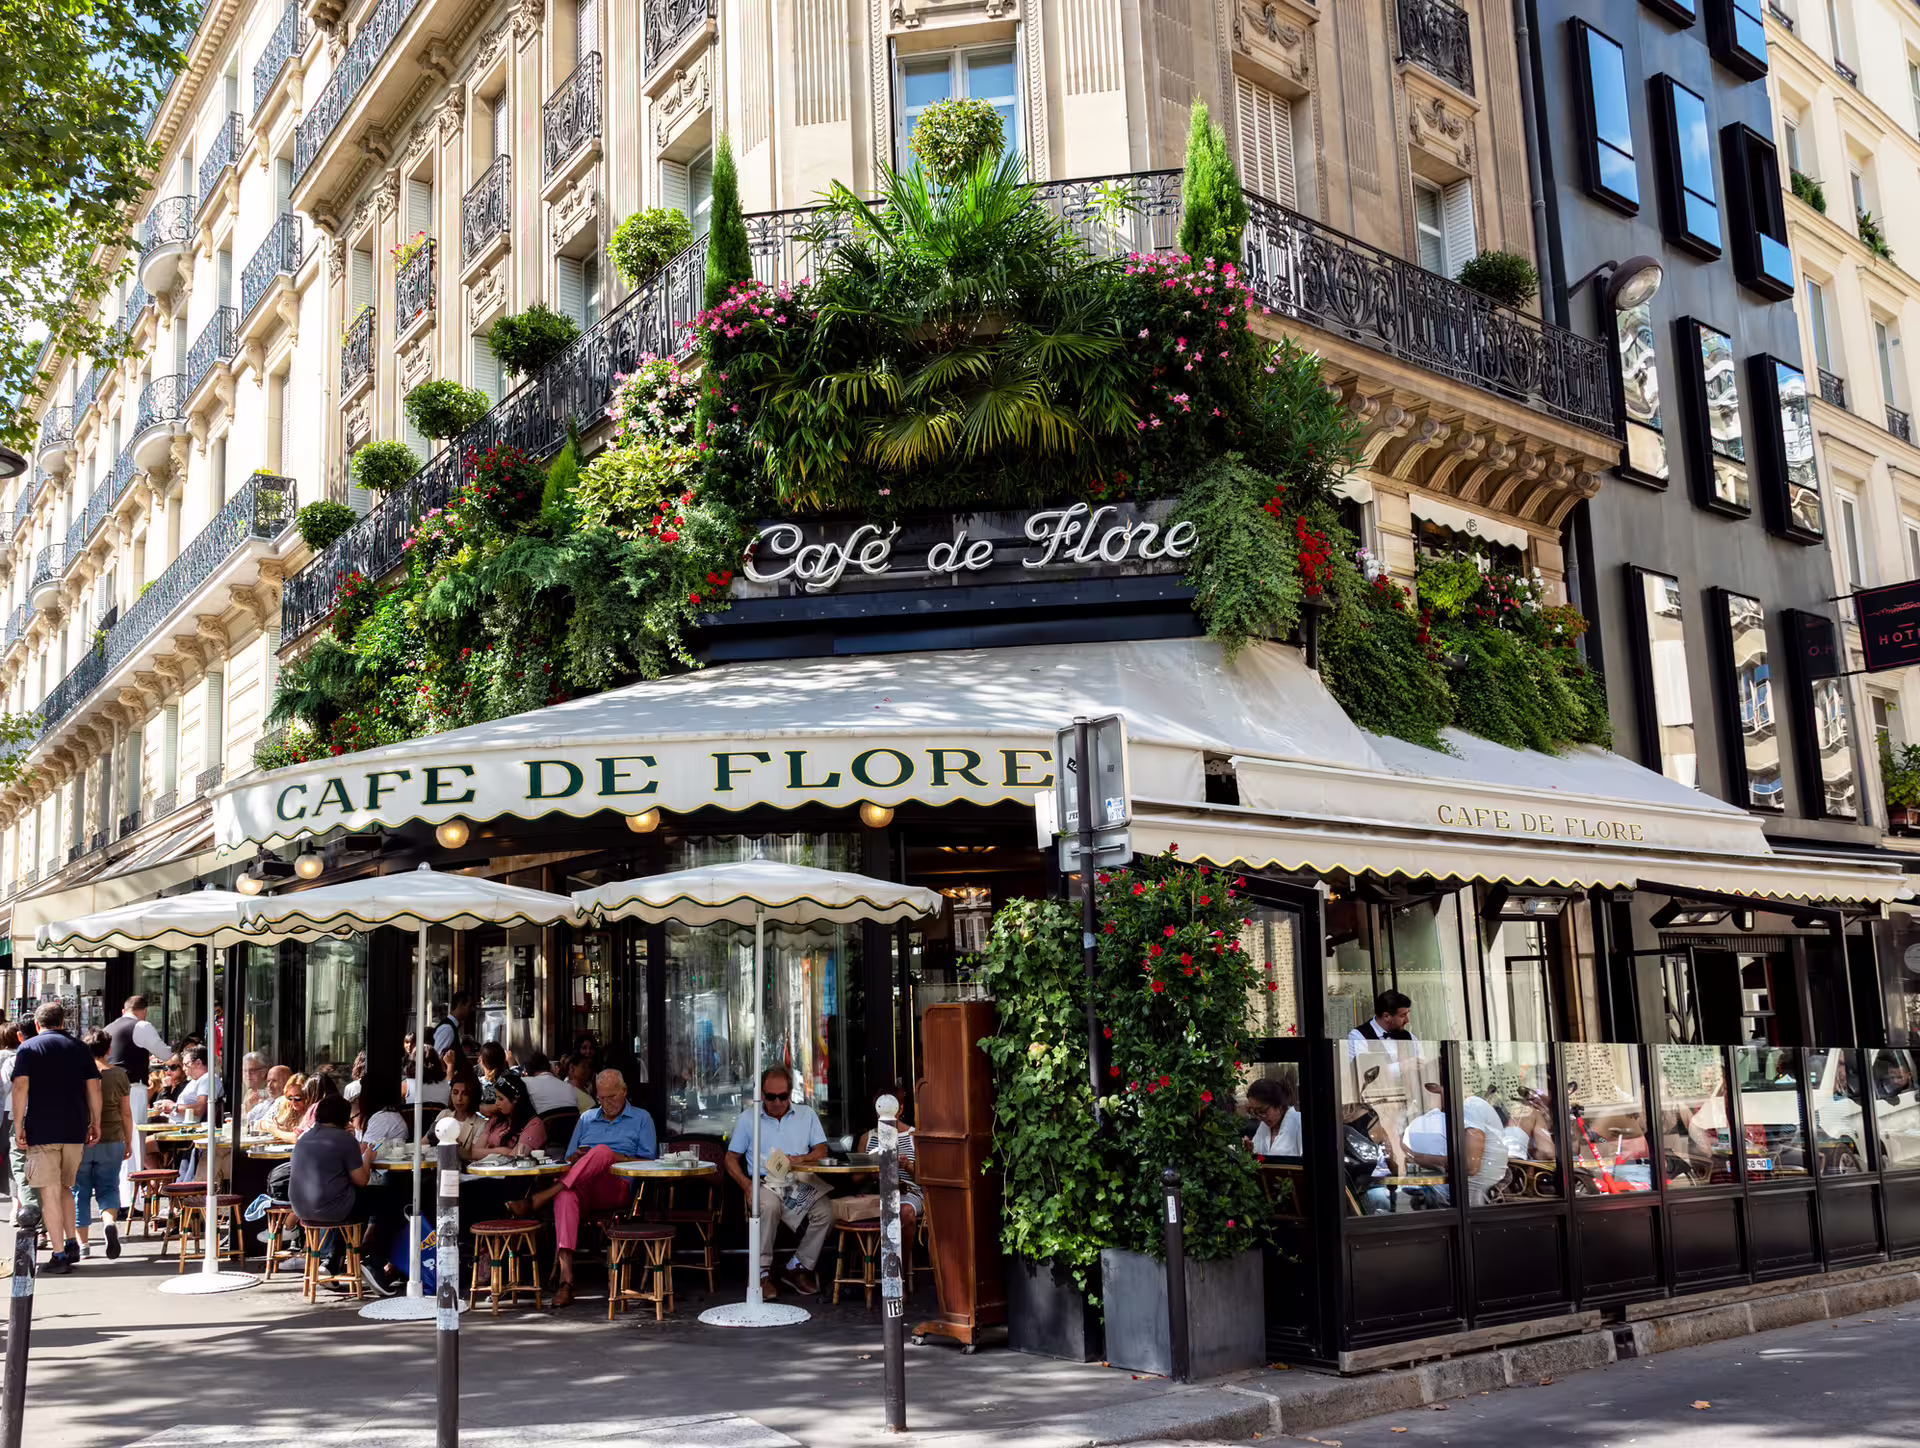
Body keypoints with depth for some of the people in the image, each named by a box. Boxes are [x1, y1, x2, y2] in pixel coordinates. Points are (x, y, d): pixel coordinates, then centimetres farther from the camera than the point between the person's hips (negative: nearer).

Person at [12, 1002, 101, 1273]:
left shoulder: (28, 1049, 1)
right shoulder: (80, 1048, 10)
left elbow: (21, 1086, -10)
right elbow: (94, 1088, 6)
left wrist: (18, 1125, -8)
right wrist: (95, 1123, 12)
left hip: (41, 1131, -3)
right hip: (75, 1131, 3)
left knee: (50, 1192, -1)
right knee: (65, 1187, 19)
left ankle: (60, 1254, -3)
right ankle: (72, 1243, 14)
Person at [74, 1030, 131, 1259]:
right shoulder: (119, 1075, 0)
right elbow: (126, 1113, 4)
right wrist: (128, 1142, 14)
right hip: (112, 1142, 1)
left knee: (80, 1193, 9)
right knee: (108, 1189, 9)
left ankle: (82, 1243, 11)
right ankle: (111, 1223, -19)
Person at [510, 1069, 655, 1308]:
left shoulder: (641, 1119, 17)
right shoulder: (586, 1118, 28)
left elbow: (648, 1162, 6)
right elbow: (569, 1158, 23)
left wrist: (616, 1157, -7)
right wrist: (579, 1158, 0)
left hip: (617, 1189, -3)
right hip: (581, 1189, 3)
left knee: (602, 1151, -35)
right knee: (565, 1195, -36)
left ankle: (540, 1198, -39)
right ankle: (566, 1277, -47)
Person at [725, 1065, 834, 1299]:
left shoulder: (806, 1114, 15)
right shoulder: (748, 1118, 11)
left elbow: (822, 1149, 12)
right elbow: (731, 1159, 10)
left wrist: (801, 1159, -10)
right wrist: (747, 1186, -7)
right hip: (765, 1183, -2)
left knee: (825, 1213, -27)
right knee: (769, 1206, -37)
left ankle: (799, 1267, -7)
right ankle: (763, 1272, -24)